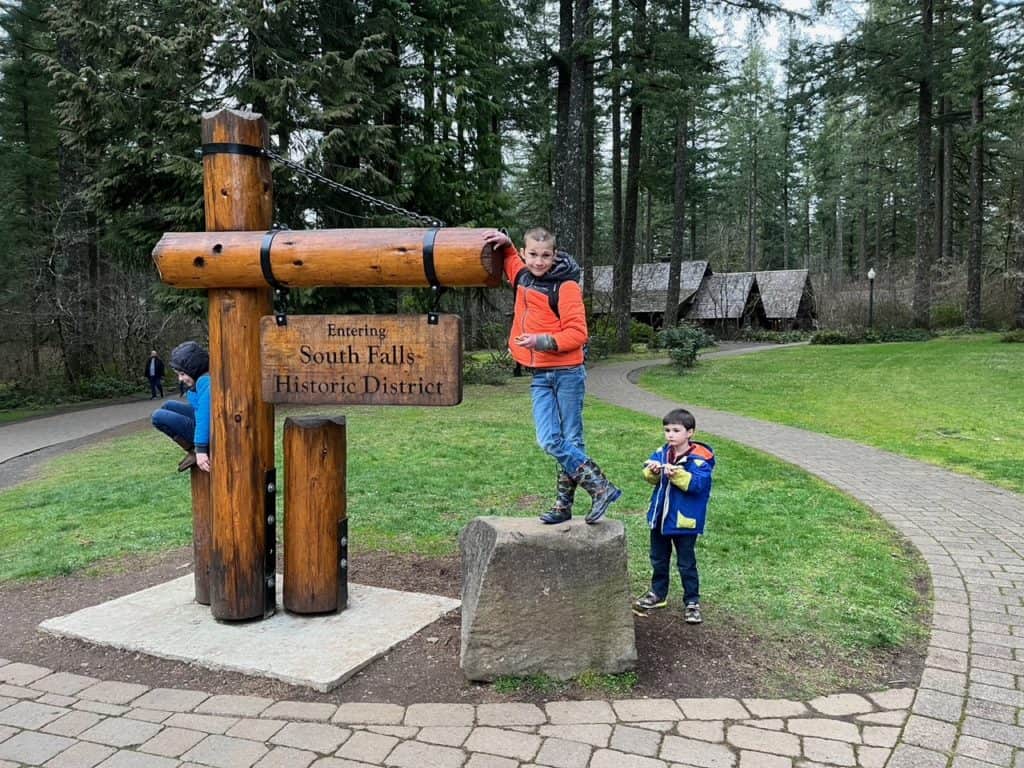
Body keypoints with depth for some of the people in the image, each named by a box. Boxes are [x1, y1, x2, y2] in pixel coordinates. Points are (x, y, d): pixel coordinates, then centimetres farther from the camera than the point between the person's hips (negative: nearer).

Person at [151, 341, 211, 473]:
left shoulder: (205, 381, -24)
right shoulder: (201, 379, 7)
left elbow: (205, 417, -30)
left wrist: (201, 449, -31)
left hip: (208, 434, -10)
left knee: (158, 416, -10)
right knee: (168, 406, 19)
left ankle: (194, 451, -7)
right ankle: (194, 450, 6)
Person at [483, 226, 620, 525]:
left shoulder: (566, 287, -11)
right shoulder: (524, 277, 9)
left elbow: (578, 333, -15)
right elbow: (513, 265, 35)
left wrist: (543, 341, -25)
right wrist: (505, 244, 17)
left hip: (567, 372, -6)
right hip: (539, 376, 6)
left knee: (571, 440, 2)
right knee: (549, 441, -4)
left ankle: (564, 504, 11)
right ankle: (601, 488, 6)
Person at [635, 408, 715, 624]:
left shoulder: (699, 458, -16)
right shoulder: (662, 452, 0)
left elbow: (698, 484, -27)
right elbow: (650, 478, 0)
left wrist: (676, 474, -36)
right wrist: (652, 471, -22)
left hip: (684, 520, -6)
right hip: (659, 516, 6)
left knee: (686, 563, 6)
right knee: (658, 559, 20)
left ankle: (692, 602, 20)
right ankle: (658, 594, 37)